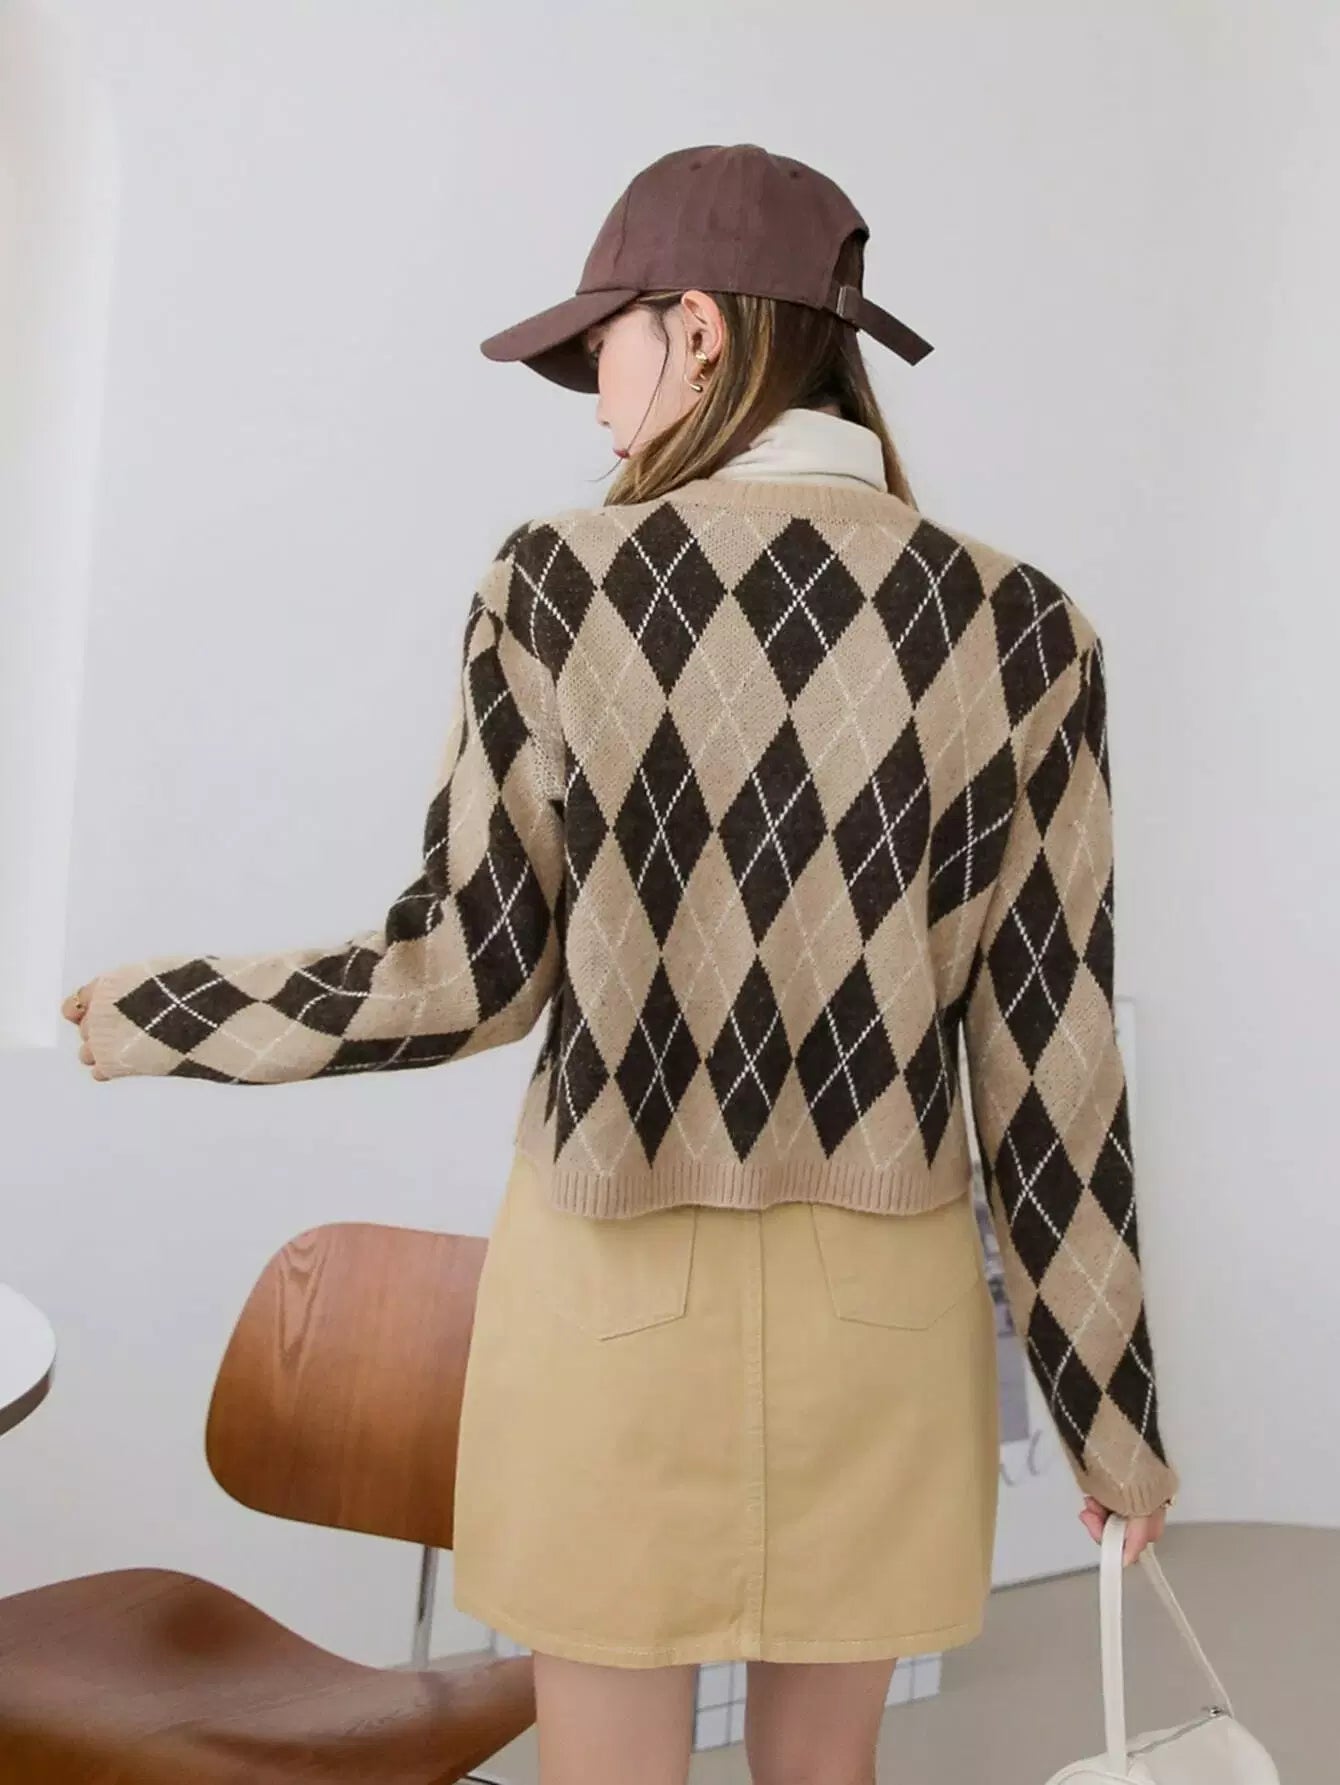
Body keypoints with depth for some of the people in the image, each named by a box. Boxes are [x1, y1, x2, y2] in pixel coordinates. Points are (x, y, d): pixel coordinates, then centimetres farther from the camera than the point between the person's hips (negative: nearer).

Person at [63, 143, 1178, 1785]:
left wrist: (150, 1015, 11)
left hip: (615, 1284, -1)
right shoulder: (1019, 626, -6)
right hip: (878, 1298, 2)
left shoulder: (558, 582, -10)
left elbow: (469, 971, -6)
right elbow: (1047, 1047, -6)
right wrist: (1113, 1402, 5)